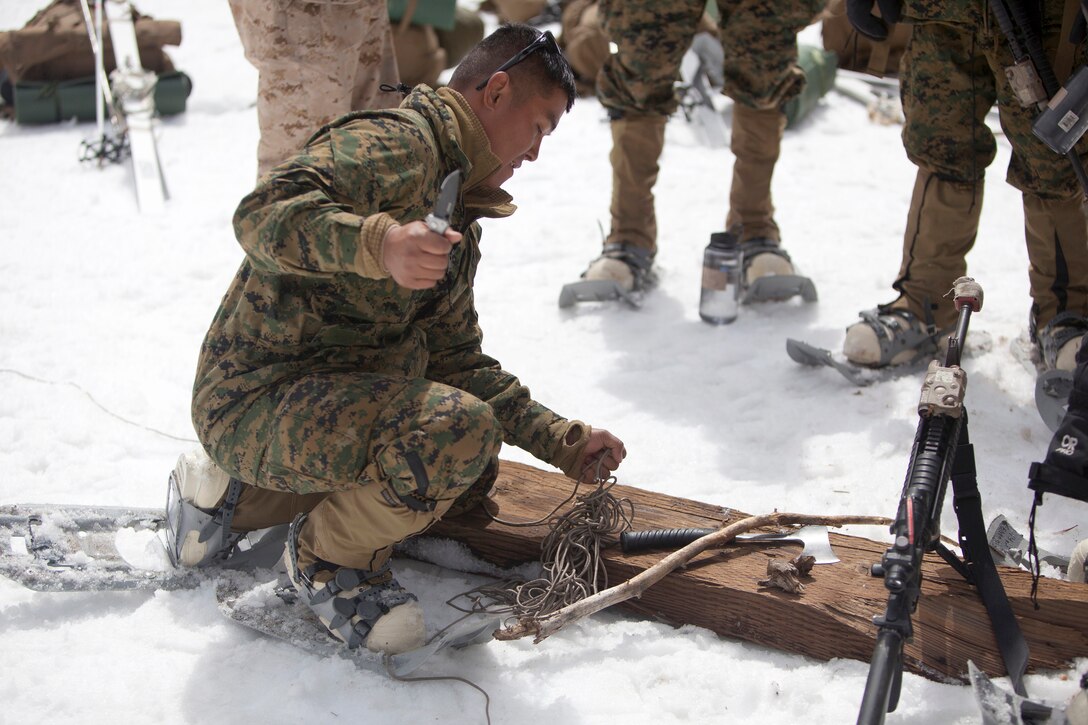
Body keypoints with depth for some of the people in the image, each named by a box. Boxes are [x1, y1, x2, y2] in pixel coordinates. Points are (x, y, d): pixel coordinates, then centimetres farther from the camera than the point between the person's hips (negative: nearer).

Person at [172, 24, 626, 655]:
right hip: (256, 396, -10)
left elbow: (460, 363, 20)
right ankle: (328, 556, -1)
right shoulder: (396, 143, -12)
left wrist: (562, 442, 15)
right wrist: (378, 243, -44)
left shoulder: (461, 226, 19)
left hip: (332, 398, 10)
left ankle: (242, 495, 19)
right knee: (461, 430, -28)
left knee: (470, 477, 21)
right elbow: (264, 214, -27)